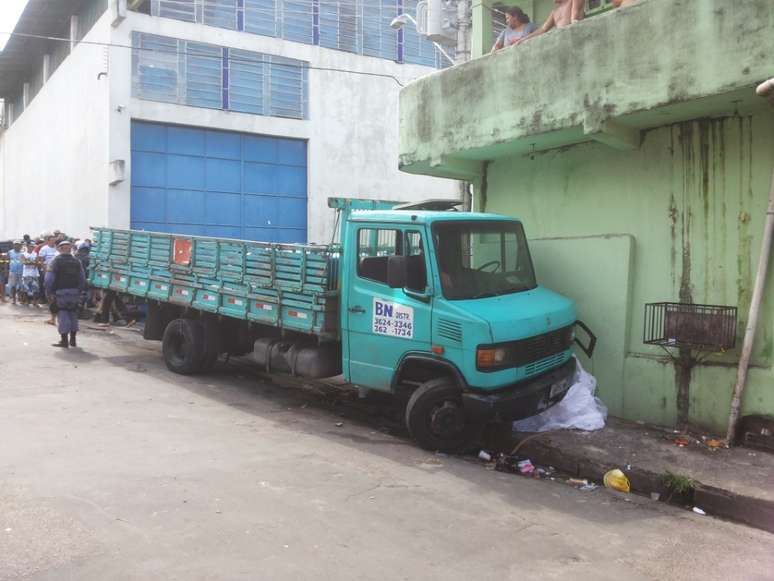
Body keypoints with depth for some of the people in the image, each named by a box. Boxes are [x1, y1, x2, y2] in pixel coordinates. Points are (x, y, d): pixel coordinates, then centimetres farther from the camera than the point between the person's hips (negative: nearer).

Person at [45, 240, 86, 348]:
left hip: (60, 292, -4)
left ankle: (64, 340, 0)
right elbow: (83, 279, 6)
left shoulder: (56, 261, -5)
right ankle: (73, 340, 22)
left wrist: (49, 293, -3)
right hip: (74, 293, 4)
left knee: (62, 315, 1)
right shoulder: (77, 262, 7)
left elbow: (49, 279, -11)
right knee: (73, 315, 15)